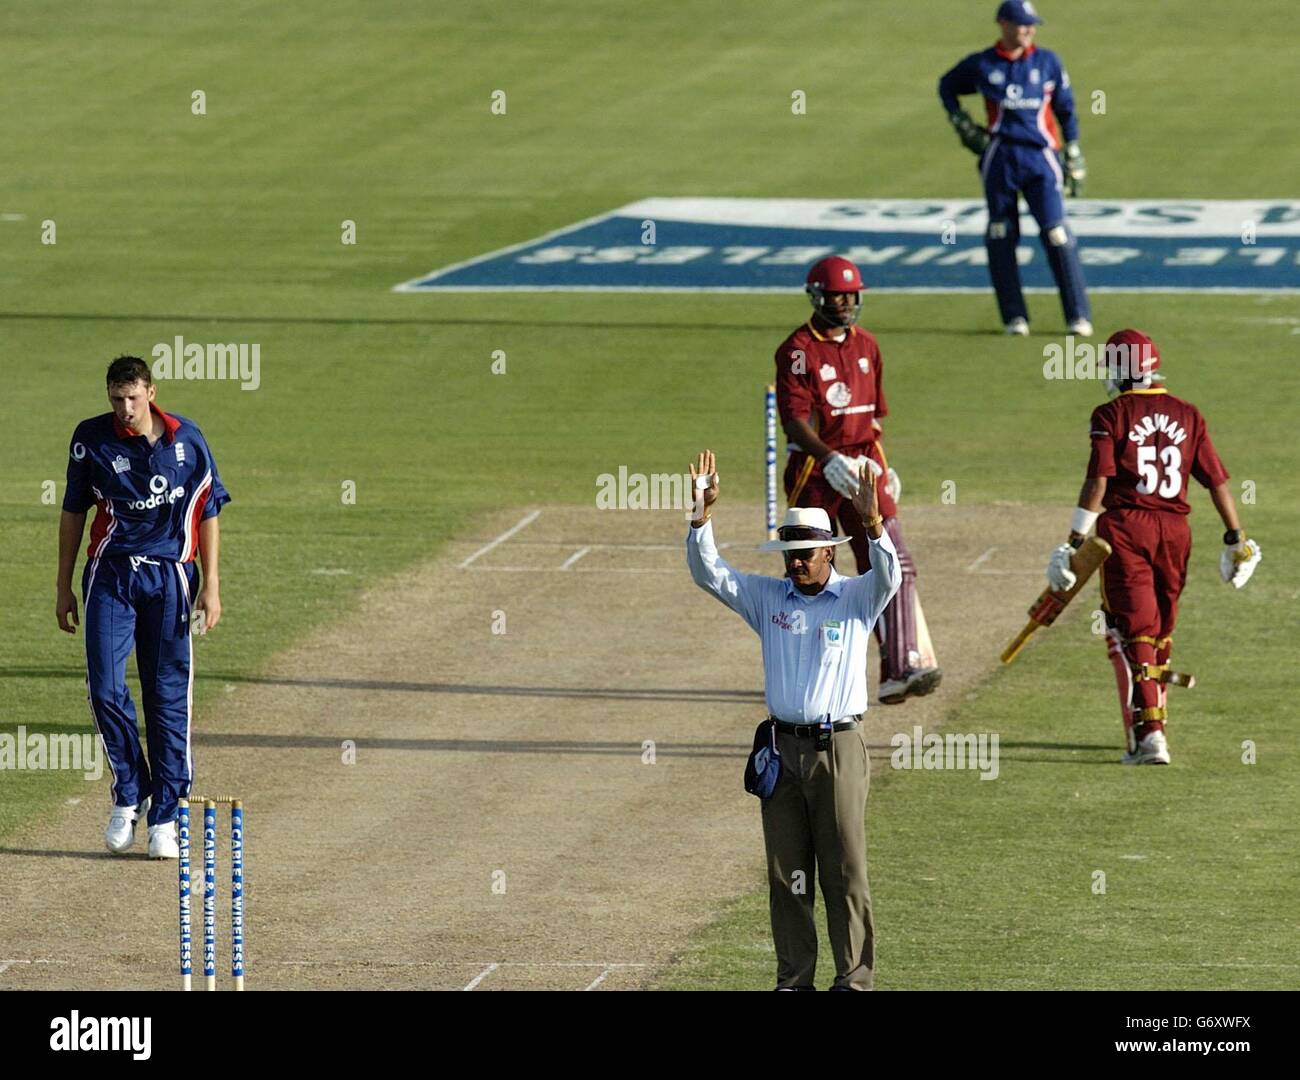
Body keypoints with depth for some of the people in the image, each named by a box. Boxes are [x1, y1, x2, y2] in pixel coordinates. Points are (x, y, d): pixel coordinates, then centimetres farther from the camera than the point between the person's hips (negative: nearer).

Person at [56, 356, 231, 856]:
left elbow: (207, 513, 5)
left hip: (169, 576, 0)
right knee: (105, 688, -9)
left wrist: (211, 585, 0)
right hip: (110, 575, 0)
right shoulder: (91, 440, -2)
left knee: (169, 697, 0)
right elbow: (73, 513, 8)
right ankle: (128, 796, 11)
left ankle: (164, 817, 8)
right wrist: (64, 587, 8)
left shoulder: (187, 439, -2)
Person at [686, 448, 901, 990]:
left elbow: (888, 577, -20)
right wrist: (701, 514, -11)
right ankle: (794, 979, 10)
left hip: (838, 748, -4)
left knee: (845, 870, -3)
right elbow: (709, 573, 3)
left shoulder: (855, 598, 0)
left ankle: (854, 977, 1)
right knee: (787, 873, 5)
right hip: (783, 749, 4)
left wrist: (873, 524, -37)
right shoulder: (768, 597, 10)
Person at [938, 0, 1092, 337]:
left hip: (1040, 157, -1)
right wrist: (963, 125, 9)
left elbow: (1066, 110, 13)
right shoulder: (981, 65, 6)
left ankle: (1078, 317, -8)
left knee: (1057, 236, -10)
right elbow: (947, 87, 23)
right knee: (1000, 238, 2)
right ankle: (1014, 317, 11)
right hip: (998, 157, 1)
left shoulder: (1048, 62, 8)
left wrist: (1075, 160, 10)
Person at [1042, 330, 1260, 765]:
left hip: (1125, 527, -4)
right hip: (1174, 529, 4)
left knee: (1133, 631, -4)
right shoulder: (1187, 415, 7)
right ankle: (1153, 724, 28)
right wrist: (1235, 538, 14)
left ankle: (1147, 733, -16)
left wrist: (1075, 541, -12)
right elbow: (1216, 479, 7)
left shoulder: (1112, 415, -5)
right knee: (1161, 630, 18)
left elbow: (1098, 481, -12)